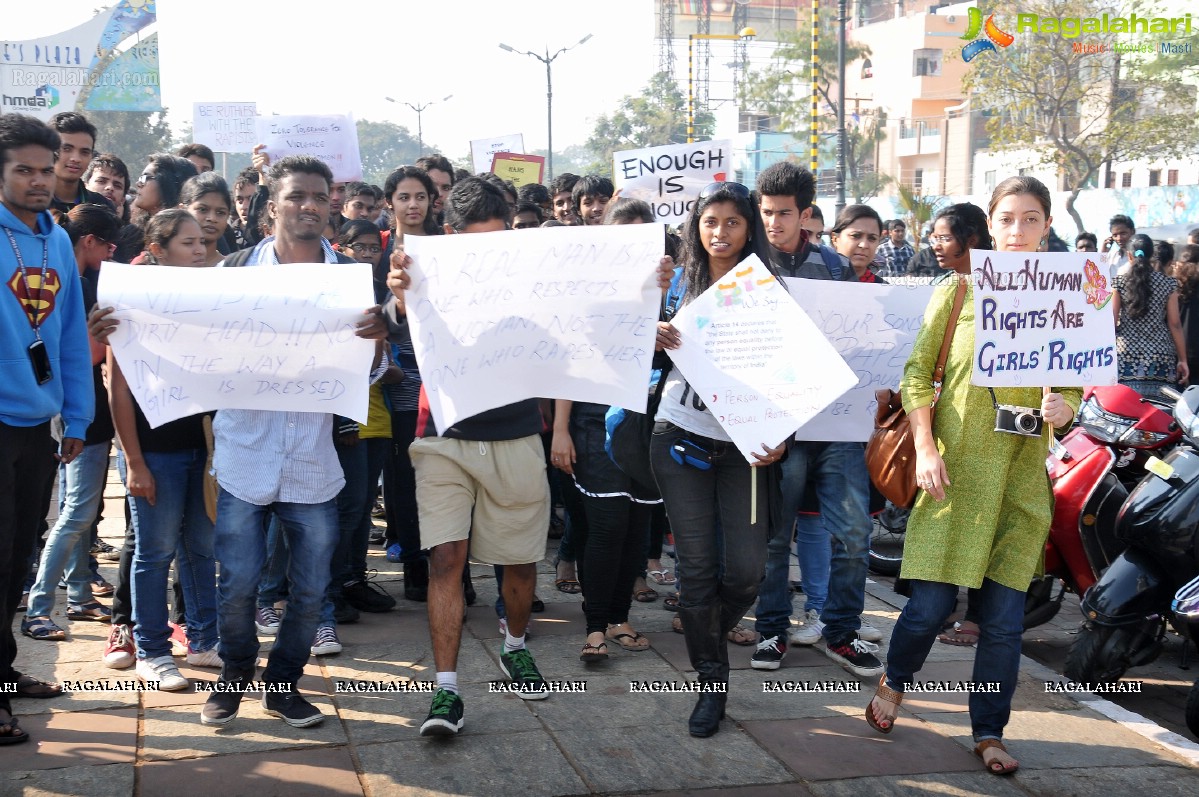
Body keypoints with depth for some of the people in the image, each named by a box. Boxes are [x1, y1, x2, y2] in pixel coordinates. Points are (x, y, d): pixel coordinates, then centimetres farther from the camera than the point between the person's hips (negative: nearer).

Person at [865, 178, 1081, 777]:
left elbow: (1074, 386, 10)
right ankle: (894, 681, 28)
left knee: (1004, 617, 3)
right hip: (956, 468, -2)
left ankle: (988, 732, 20)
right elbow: (917, 374, 2)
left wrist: (1061, 410, -13)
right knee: (930, 604, -2)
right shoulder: (958, 292, 2)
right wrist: (926, 448, -9)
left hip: (1023, 474, 2)